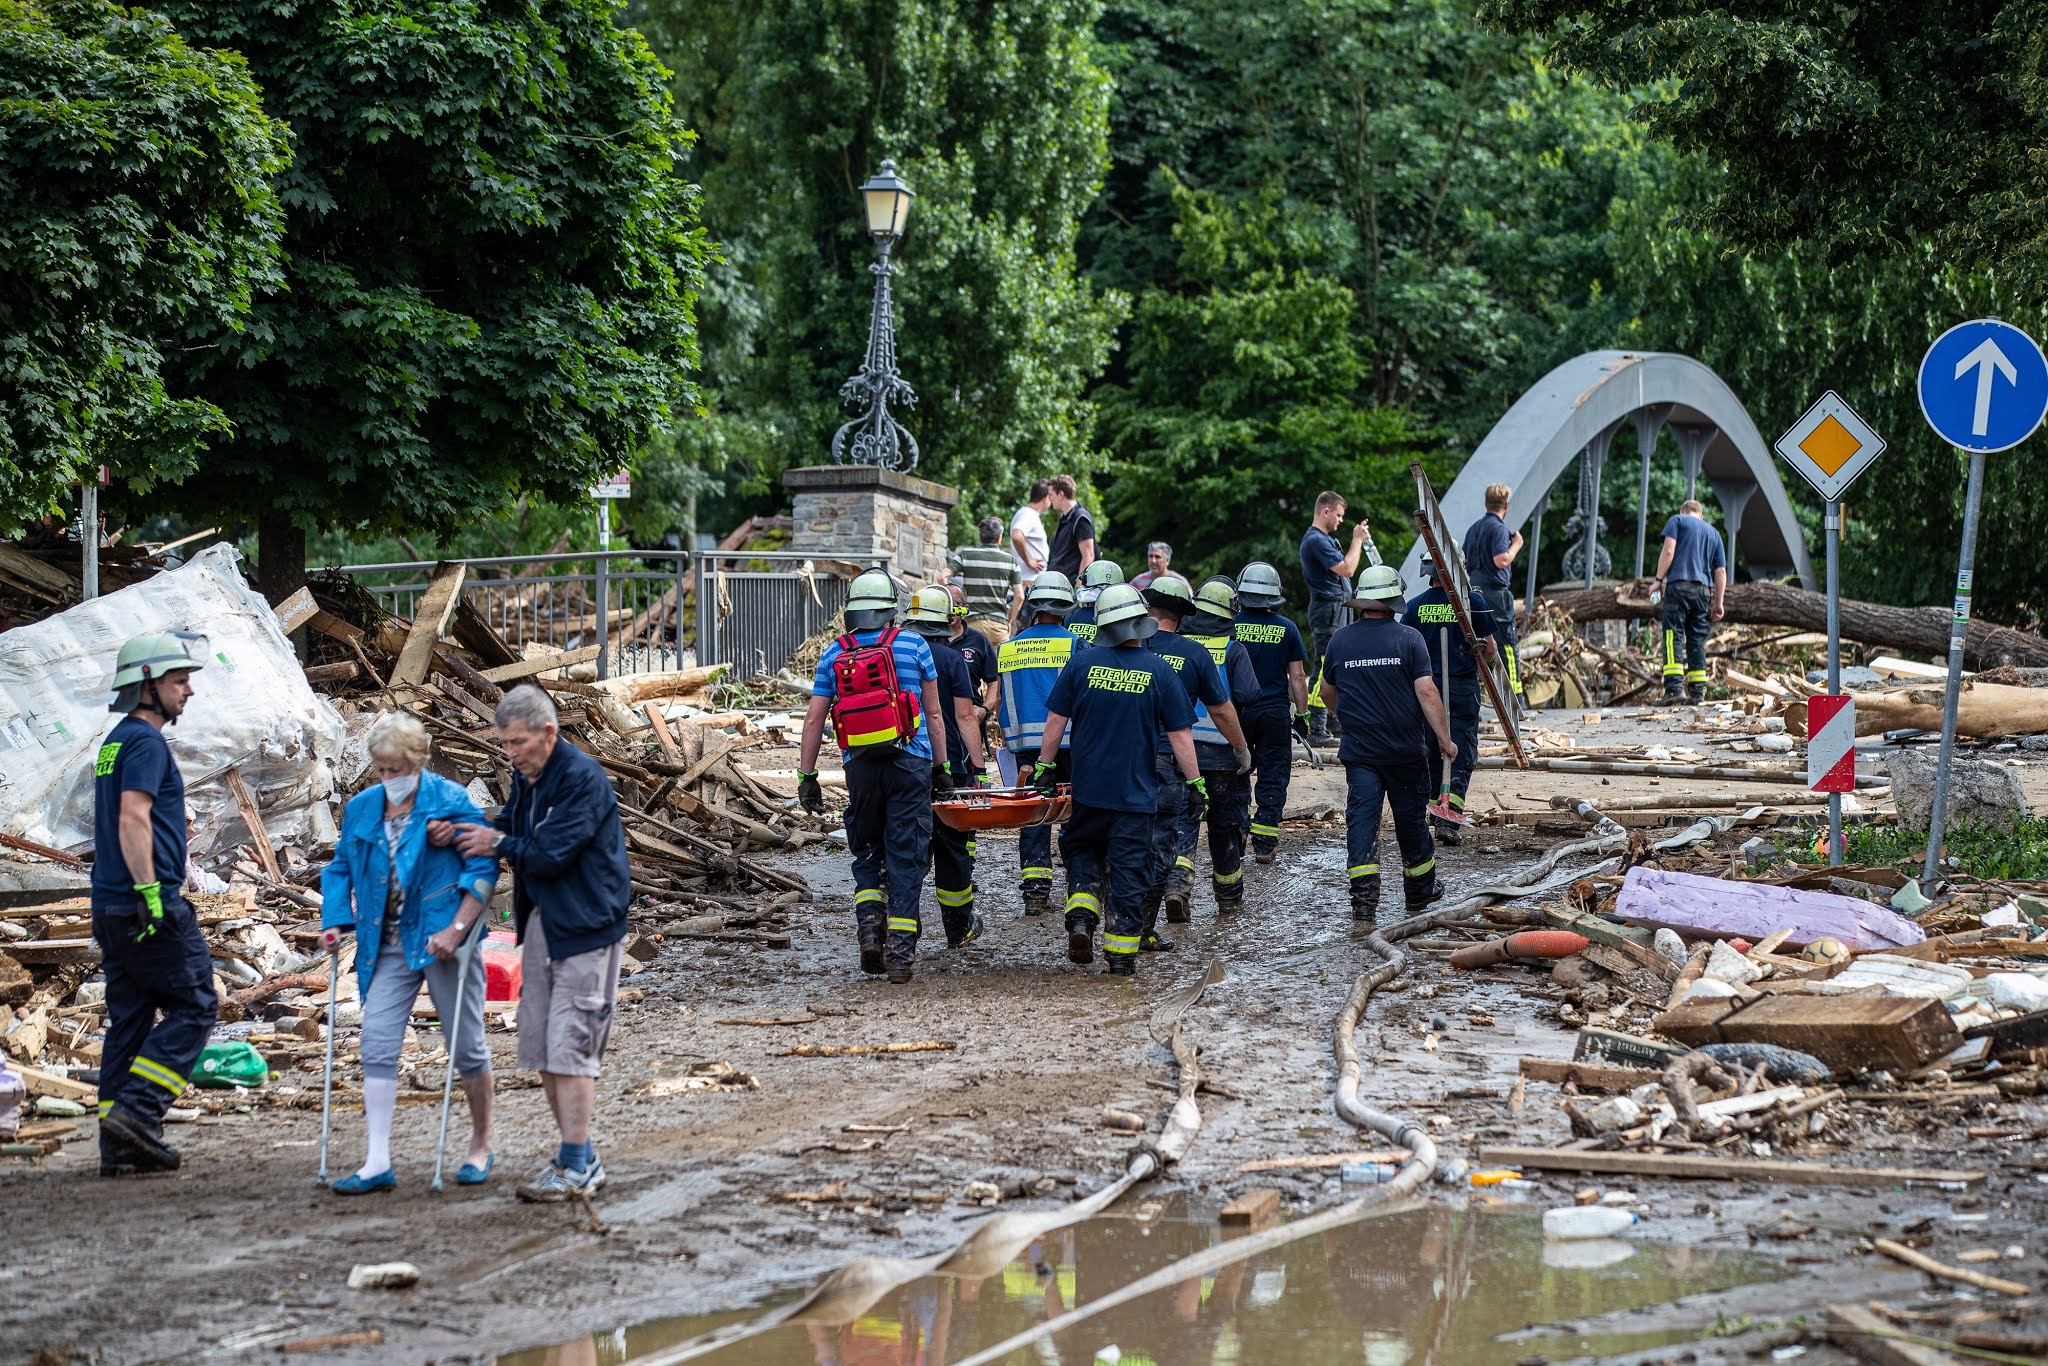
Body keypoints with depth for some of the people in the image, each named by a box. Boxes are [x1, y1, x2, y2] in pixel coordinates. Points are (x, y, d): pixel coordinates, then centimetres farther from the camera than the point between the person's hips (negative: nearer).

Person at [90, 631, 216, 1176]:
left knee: (129, 1018, 9)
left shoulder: (114, 742, 20)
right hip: (149, 905, -10)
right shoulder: (145, 742, -11)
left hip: (110, 905, 10)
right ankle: (138, 1109, -11)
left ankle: (119, 1148, 8)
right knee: (194, 1005, -2)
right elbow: (132, 821, -21)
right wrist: (149, 891, -24)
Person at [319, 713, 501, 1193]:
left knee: (465, 1045, 5)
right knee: (377, 1044, -5)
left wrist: (456, 930, -19)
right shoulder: (360, 809, 7)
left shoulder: (451, 802, -9)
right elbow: (340, 870, 18)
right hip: (388, 946, 5)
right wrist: (335, 923, 3)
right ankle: (378, 1162, -5)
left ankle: (482, 1147, 23)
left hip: (443, 942, -4)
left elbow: (484, 869, -11)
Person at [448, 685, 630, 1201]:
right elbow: (510, 828, 14)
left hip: (585, 925, -9)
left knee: (570, 1046, -9)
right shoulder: (527, 775, 10)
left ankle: (577, 1167, -4)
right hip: (541, 921, 9)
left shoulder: (582, 777, -18)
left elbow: (551, 854, -22)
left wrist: (499, 844, -8)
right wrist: (459, 833, -4)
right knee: (539, 1043, 10)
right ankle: (576, 1155, 18)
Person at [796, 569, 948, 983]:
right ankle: (900, 952, 1)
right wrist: (941, 769, 12)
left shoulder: (832, 654, 6)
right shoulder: (913, 645, 2)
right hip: (910, 764, -2)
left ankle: (869, 925, -2)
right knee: (906, 857, 3)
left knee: (867, 852, 18)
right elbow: (934, 714, 5)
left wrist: (807, 777, 9)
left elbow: (814, 720, 4)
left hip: (860, 767, 2)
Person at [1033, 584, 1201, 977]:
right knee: (1128, 871, 5)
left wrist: (1045, 766, 11)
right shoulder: (1159, 672, -7)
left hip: (1089, 788, 1)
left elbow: (1055, 720, 0)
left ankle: (1081, 919, -1)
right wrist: (1195, 783, 3)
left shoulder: (1082, 663, -4)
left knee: (1082, 853, 21)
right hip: (1137, 794, -1)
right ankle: (1122, 955, 6)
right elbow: (1179, 735, -5)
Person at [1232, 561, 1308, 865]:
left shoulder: (1230, 625, -5)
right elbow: (1297, 677, -1)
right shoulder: (1287, 629, -3)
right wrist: (1302, 714, 7)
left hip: (1236, 712, 0)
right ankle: (1264, 843, 5)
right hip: (1275, 712, 0)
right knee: (1272, 778, 6)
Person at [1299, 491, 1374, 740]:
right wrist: (1357, 540, -13)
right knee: (1324, 668, -10)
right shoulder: (1316, 540, -18)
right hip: (1327, 609, -11)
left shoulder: (1324, 539, 18)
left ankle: (1338, 720, 25)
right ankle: (1317, 729, -10)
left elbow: (1345, 569, 23)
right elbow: (1346, 569, -22)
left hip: (1335, 608, 11)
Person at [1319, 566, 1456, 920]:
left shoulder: (1340, 641, 2)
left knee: (1362, 820, -1)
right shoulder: (1408, 638, -8)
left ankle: (1363, 897, -13)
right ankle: (1420, 890, 28)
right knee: (1411, 818, 13)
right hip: (1405, 750, -1)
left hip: (1359, 751, 1)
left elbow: (1327, 693, 16)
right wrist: (1445, 738, -7)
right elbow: (1426, 692, -13)